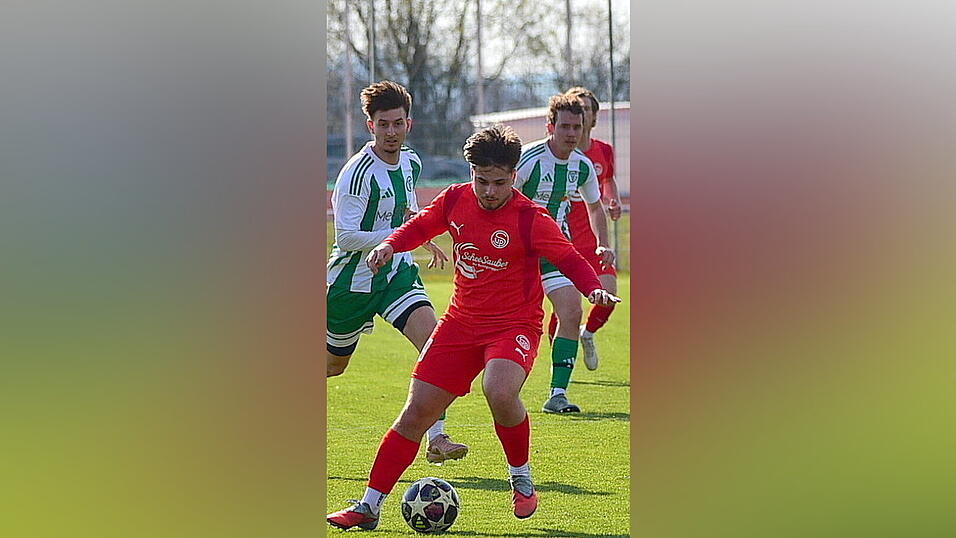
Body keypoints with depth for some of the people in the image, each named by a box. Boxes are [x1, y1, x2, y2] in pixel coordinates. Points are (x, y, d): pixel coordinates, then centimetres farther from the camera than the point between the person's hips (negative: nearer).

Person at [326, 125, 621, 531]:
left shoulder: (530, 219, -14)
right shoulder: (455, 200, 0)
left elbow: (569, 259, -10)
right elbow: (420, 226, 18)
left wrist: (593, 288, -29)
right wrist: (390, 245, -1)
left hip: (514, 325, -5)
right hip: (461, 322, 5)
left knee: (499, 391, -34)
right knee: (417, 410, 0)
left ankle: (522, 481, -8)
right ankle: (369, 506, 8)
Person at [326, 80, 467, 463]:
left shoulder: (411, 162, 3)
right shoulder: (358, 173, -22)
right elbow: (346, 237, -25)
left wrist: (423, 238, 14)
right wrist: (400, 235, -29)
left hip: (397, 273, 5)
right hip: (352, 280, -5)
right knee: (334, 363, 11)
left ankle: (436, 438, -21)